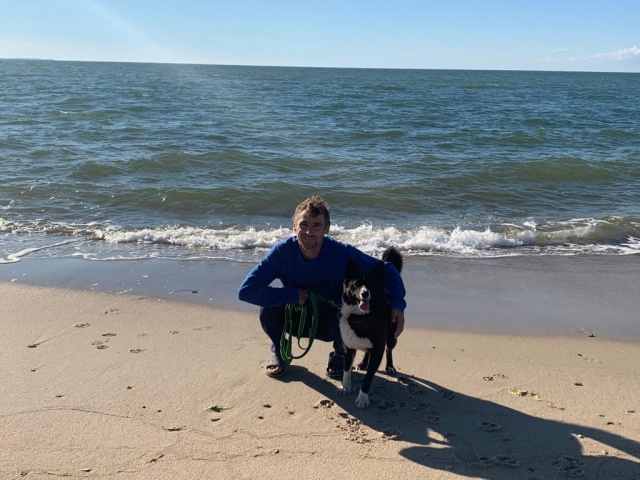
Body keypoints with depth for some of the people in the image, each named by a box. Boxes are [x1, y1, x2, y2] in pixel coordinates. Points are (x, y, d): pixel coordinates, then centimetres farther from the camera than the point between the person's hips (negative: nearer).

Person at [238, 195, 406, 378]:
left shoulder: (342, 253, -25)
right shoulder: (282, 251, -24)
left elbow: (386, 270, -18)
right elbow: (246, 290, -27)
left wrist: (397, 304, -35)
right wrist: (293, 295, -31)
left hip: (331, 323, 0)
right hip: (296, 320, 1)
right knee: (268, 311, -29)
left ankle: (340, 353, 3)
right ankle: (279, 352, 6)